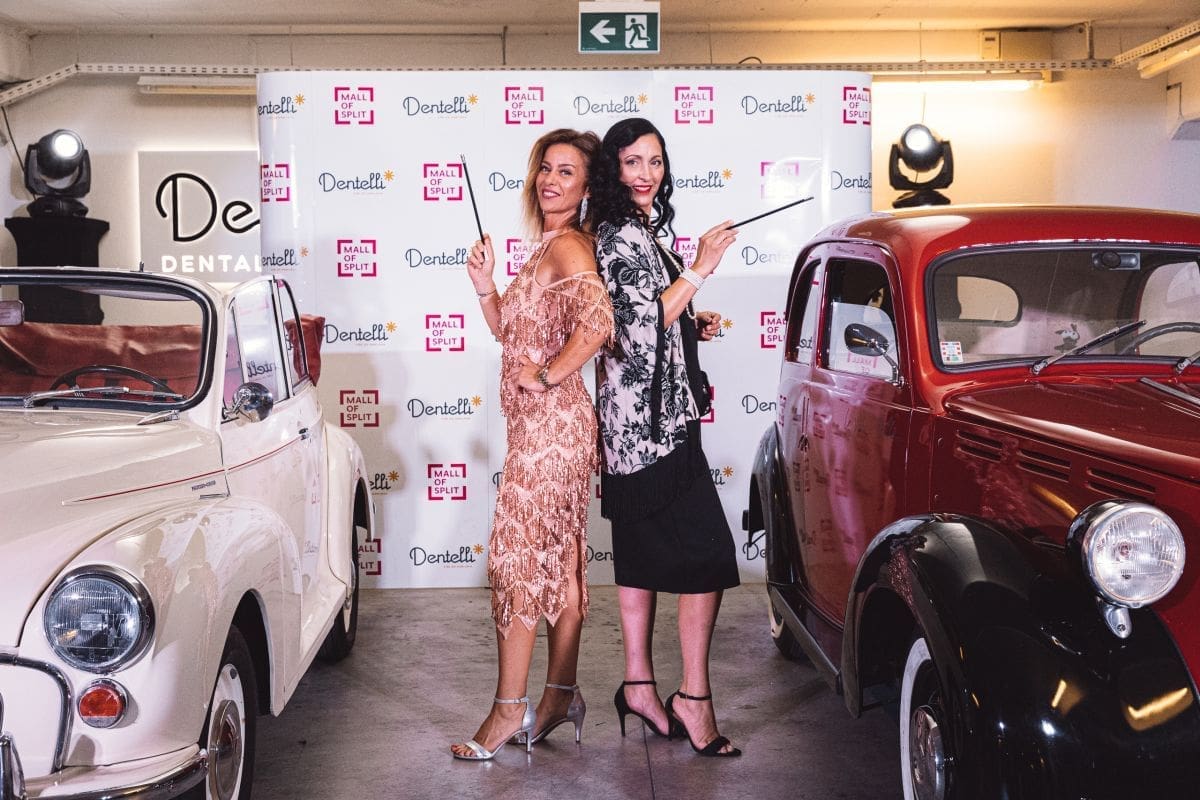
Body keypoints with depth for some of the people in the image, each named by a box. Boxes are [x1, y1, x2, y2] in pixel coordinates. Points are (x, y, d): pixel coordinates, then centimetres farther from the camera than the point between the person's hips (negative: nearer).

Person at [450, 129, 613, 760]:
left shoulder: (568, 246, -14)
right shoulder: (550, 247, 16)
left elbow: (599, 320, -33)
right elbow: (510, 330, 22)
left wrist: (548, 375, -21)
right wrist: (485, 284, 6)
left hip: (549, 424, -10)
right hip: (549, 424, 10)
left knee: (517, 559, -5)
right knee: (558, 561, 13)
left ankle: (511, 709, 1)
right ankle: (560, 696, 22)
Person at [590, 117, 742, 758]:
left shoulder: (638, 231, 18)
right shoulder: (623, 235, -14)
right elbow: (643, 326, -20)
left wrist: (693, 324, 12)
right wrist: (700, 268, -18)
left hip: (636, 416, 11)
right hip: (652, 416, -11)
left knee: (644, 550, 13)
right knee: (708, 554, -9)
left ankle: (639, 684, 20)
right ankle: (693, 698, -5)